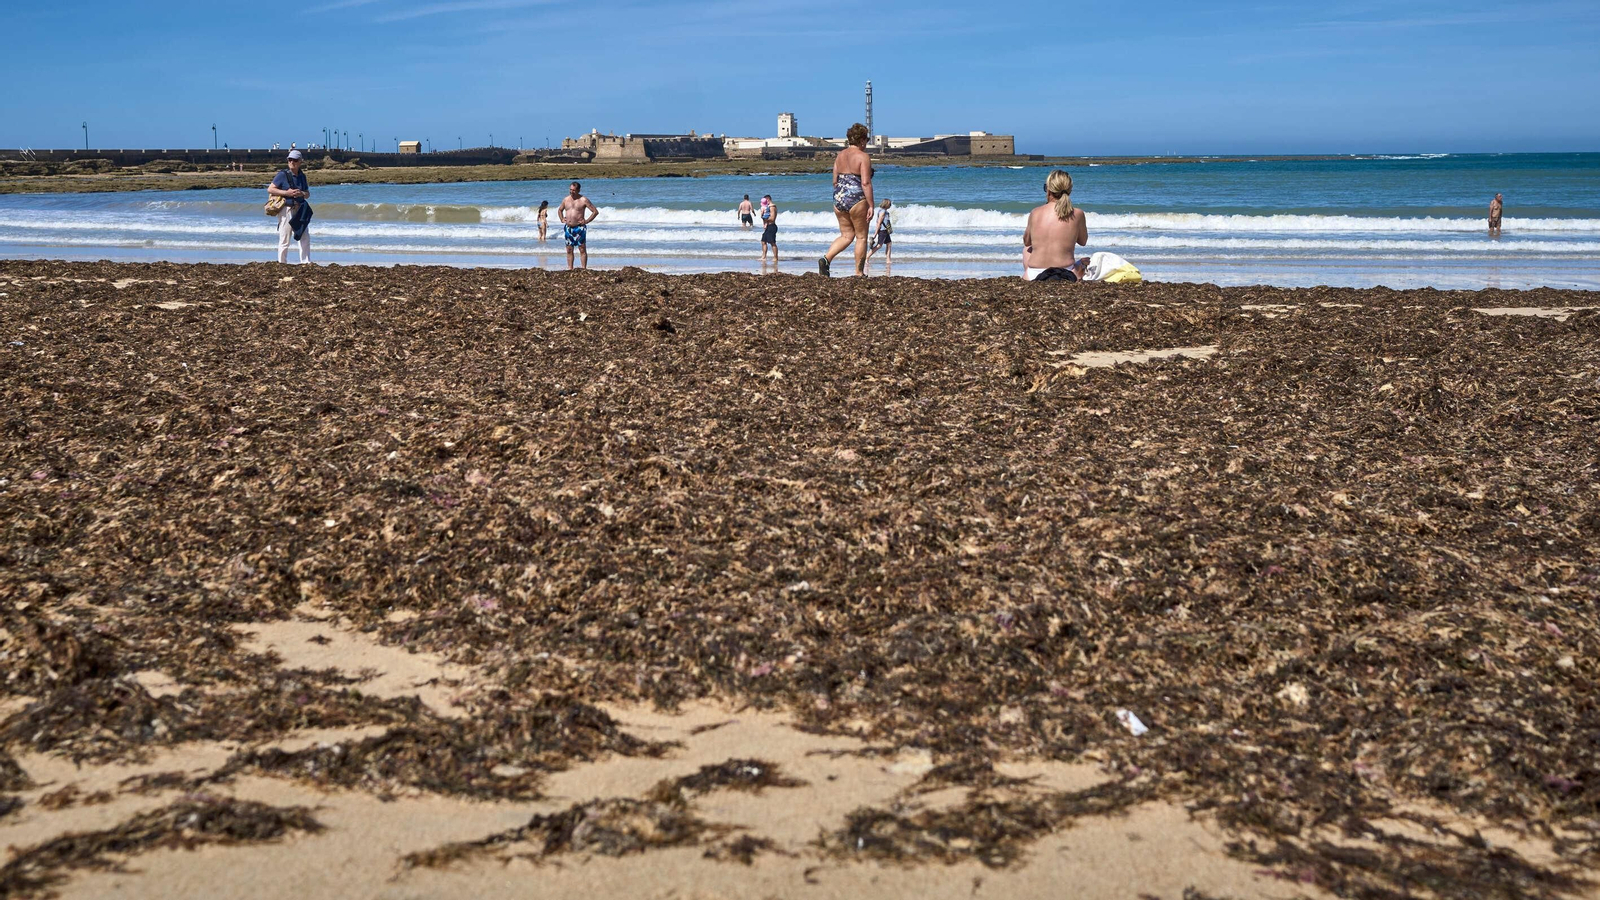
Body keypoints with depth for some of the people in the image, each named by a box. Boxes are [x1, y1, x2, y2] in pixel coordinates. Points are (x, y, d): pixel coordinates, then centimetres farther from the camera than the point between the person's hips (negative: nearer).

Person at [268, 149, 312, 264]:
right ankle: (282, 263, 4)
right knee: (284, 240, -4)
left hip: (299, 210, 6)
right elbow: (270, 189, -9)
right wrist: (286, 193, -18)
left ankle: (306, 263, 12)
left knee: (305, 238, 6)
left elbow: (308, 194, 16)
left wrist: (302, 193, -7)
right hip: (286, 210, -6)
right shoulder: (283, 175, -6)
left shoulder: (302, 176, 11)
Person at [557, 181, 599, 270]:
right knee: (569, 250, 7)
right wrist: (562, 219, 13)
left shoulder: (583, 200, -5)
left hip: (579, 228, -5)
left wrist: (586, 221, -9)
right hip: (568, 228, 5)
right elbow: (559, 210, 29)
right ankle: (569, 268, 12)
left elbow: (595, 212, -4)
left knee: (582, 250, -4)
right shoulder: (566, 200, 10)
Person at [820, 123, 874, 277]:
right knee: (861, 237, 6)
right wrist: (871, 206, -13)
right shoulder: (863, 157, -9)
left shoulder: (840, 156, 10)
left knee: (846, 235, 15)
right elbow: (865, 183, -16)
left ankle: (826, 258, -7)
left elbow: (835, 181, 13)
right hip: (857, 200, -6)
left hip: (839, 199, 6)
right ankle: (859, 273, 9)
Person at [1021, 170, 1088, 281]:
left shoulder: (1035, 213, -2)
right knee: (1082, 262, 38)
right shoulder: (1077, 214, -5)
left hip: (1034, 276, 1)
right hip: (1065, 276, -1)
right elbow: (1083, 241, 13)